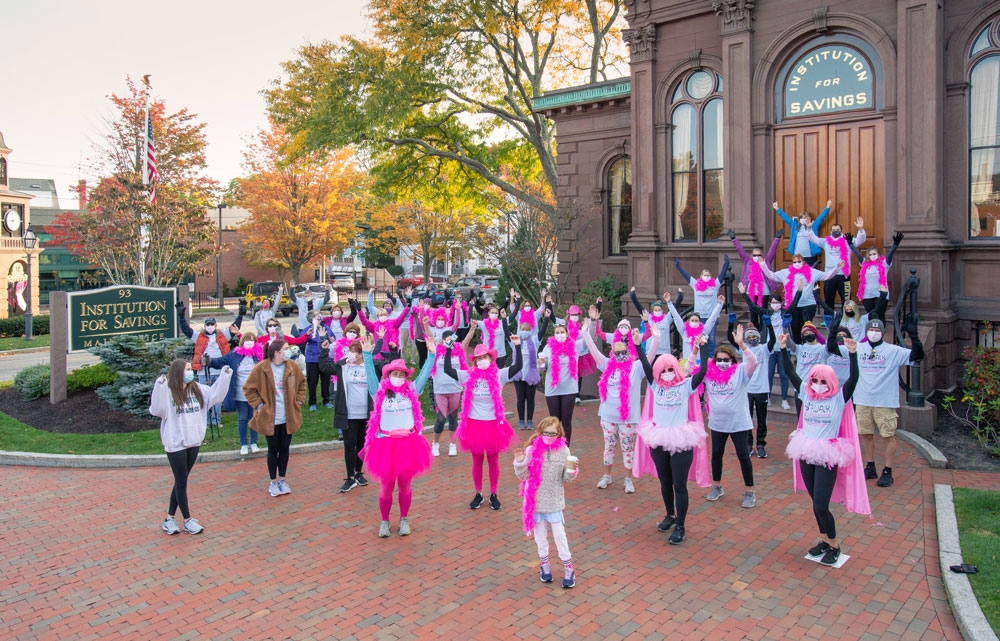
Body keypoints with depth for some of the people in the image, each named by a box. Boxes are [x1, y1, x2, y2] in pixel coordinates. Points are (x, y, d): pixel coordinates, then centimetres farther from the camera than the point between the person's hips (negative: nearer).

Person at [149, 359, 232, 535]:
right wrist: (159, 387, -35)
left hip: (193, 442, 6)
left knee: (181, 481, 15)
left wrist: (224, 376, 2)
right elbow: (156, 410, -26)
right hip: (175, 444, -6)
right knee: (181, 482, 5)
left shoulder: (197, 389, 5)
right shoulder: (168, 392, -14)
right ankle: (188, 520, 16)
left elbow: (215, 394, 10)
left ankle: (170, 518, 27)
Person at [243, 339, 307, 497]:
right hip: (270, 418, -3)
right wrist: (259, 405, -9)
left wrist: (298, 401, 6)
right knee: (273, 450, 8)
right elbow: (248, 388, -5)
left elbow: (301, 383, 13)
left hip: (288, 417, 4)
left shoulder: (292, 366, -3)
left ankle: (282, 480, 28)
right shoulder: (261, 368, -15)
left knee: (284, 448, 12)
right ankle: (273, 482, 23)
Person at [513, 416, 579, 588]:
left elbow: (566, 479, -1)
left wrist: (571, 470, -21)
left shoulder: (563, 450, -8)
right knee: (540, 534, 15)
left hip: (554, 501, 0)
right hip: (536, 500, 0)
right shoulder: (531, 450, -12)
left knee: (559, 534, 5)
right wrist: (519, 462, -26)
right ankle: (544, 563, 34)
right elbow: (522, 476, -8)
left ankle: (567, 567, 22)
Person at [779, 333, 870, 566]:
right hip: (806, 453, 5)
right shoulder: (806, 394, 6)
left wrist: (852, 353, -28)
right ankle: (825, 540, 32)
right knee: (816, 504, 15)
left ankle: (834, 545, 14)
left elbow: (854, 378, -17)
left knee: (820, 506, -7)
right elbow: (790, 373, 6)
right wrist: (783, 349, -1)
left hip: (828, 457, -5)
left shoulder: (839, 398, -4)